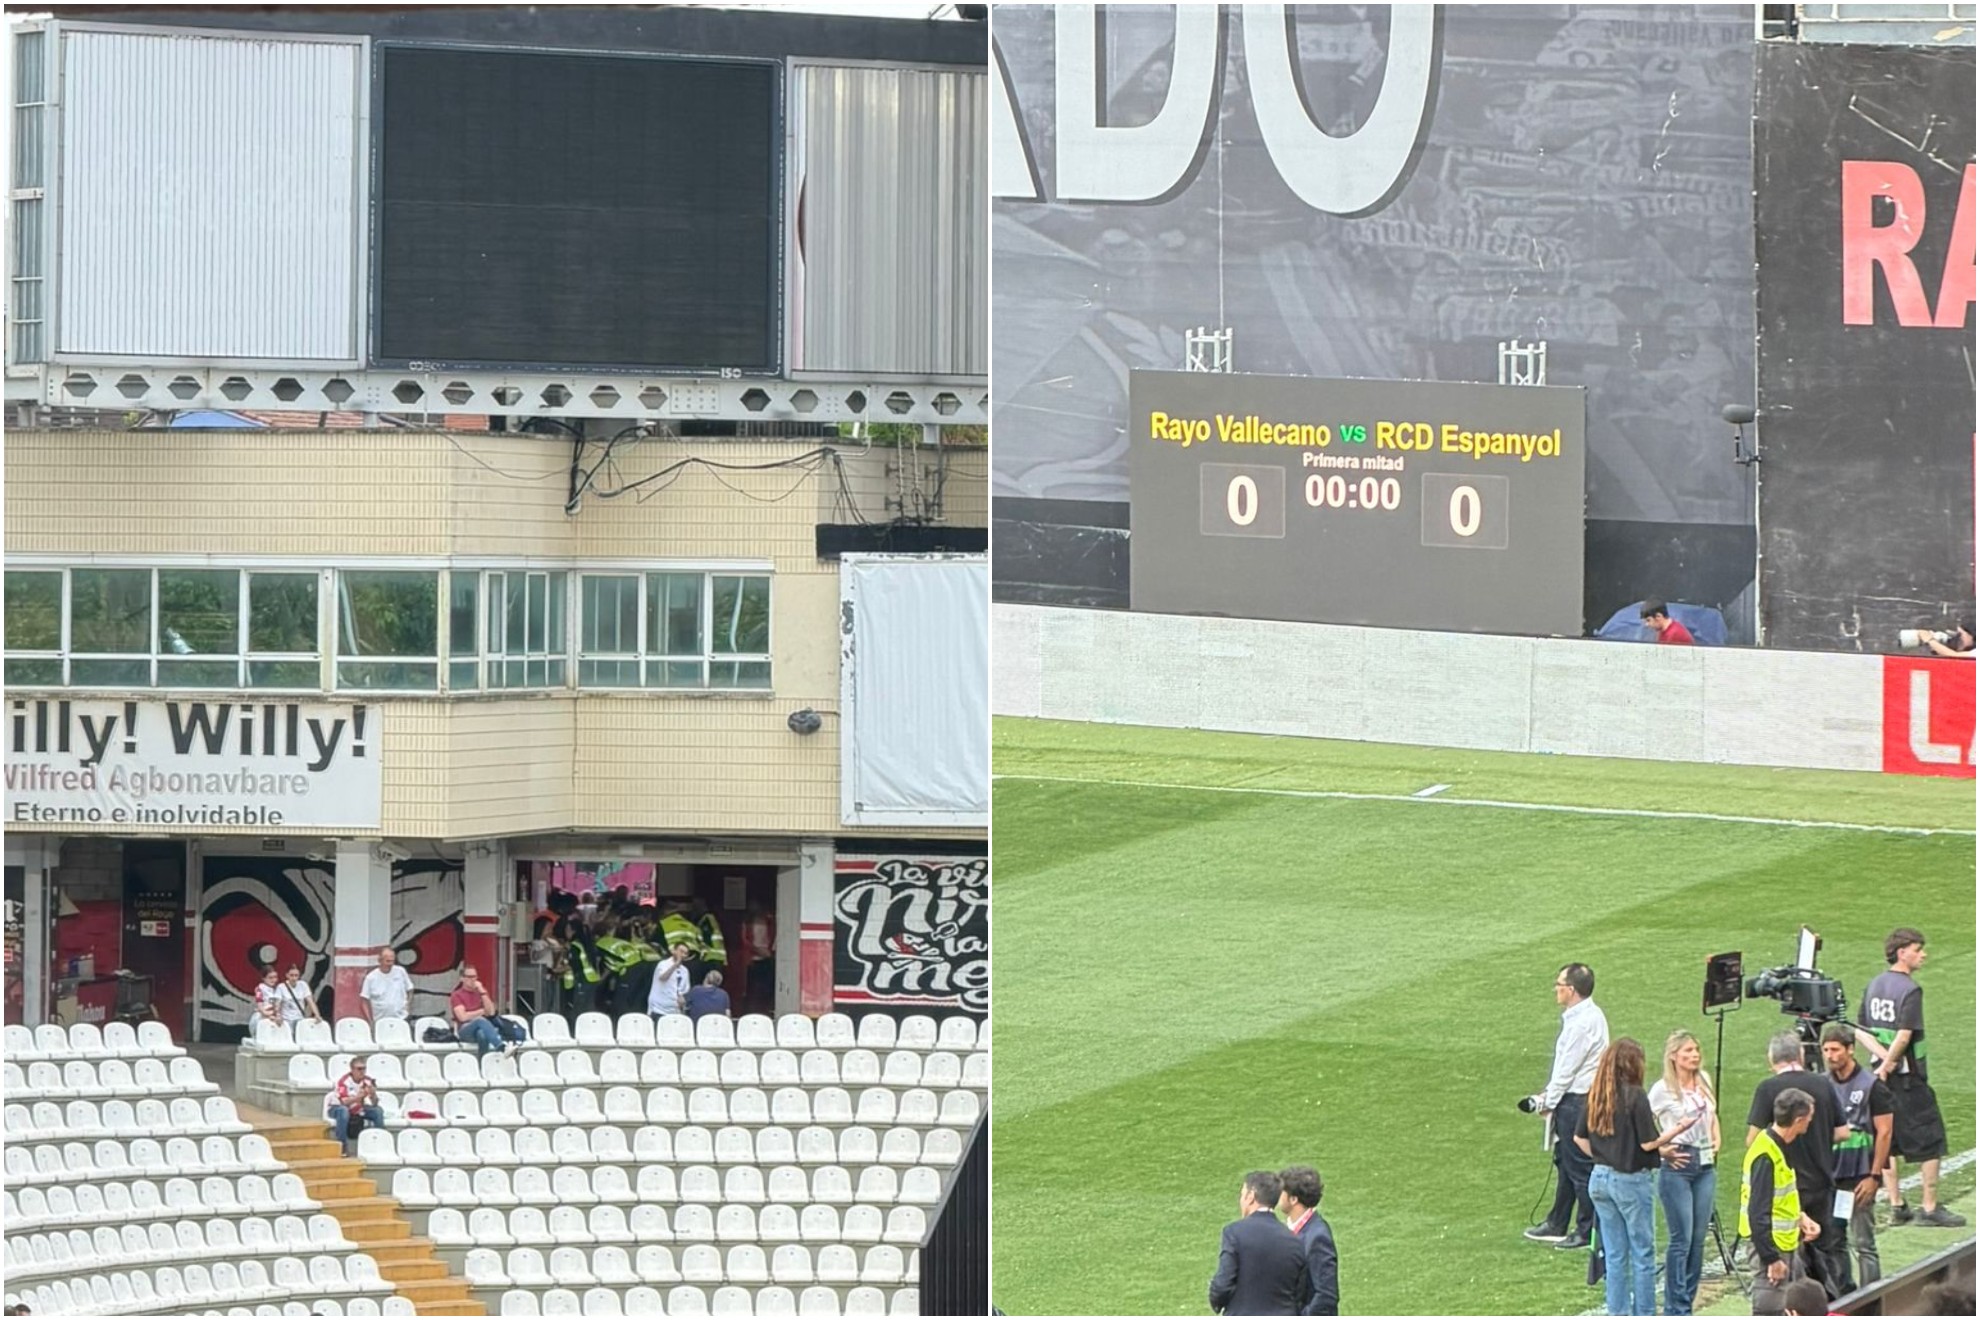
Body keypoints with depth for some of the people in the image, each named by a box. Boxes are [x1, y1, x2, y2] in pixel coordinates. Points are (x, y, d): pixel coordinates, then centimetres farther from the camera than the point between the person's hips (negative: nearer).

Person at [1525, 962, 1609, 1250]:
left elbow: (1568, 1068, -17)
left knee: (1580, 1166, -2)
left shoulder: (1582, 1023, -21)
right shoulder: (1590, 1016, 10)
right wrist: (1549, 1095, 13)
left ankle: (1588, 1231, 5)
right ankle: (1557, 1225, 28)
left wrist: (1549, 1101, -7)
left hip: (1577, 1102, -10)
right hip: (1575, 1099, 10)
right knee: (1565, 1162, 18)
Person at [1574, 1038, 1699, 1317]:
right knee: (1643, 1254, 5)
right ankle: (1645, 1315, 7)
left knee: (1614, 1255, 12)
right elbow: (1648, 1142, -15)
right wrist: (1678, 1129, -2)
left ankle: (1618, 1315, 14)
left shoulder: (1595, 1096, 2)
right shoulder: (1635, 1096, -16)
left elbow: (1580, 1138, 8)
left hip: (1600, 1179, 6)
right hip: (1630, 1180, -6)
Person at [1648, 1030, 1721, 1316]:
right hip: (1678, 1165, -6)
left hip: (1706, 1166, 6)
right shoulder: (1662, 1089, -8)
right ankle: (1675, 1308, -1)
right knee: (1682, 1240, -7)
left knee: (1698, 1239, 7)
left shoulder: (1705, 1081, 10)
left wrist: (1716, 1143, 14)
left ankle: (1687, 1301, 14)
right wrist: (1662, 1150, -17)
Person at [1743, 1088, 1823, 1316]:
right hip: (1773, 1246, -10)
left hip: (1787, 1245, 10)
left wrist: (1800, 1218, 8)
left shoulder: (1778, 1145, 6)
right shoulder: (1766, 1156, -25)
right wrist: (1772, 1259, -22)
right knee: (1770, 1313, -6)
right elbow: (1758, 1214, -25)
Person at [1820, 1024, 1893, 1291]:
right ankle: (1843, 1293, 20)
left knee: (1863, 1243, -5)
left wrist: (1874, 1176, -12)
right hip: (1828, 1176, 5)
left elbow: (1884, 1133, -7)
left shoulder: (1872, 1085, -6)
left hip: (1859, 1177, -5)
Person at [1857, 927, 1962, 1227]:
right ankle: (1930, 1208, 0)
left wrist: (1883, 1057, -6)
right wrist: (1887, 1065, -12)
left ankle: (1897, 1207, 15)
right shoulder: (1910, 990, -15)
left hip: (1884, 1073, 8)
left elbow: (1860, 1031, 5)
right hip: (1909, 1078, -8)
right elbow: (1904, 1036, -23)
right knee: (1930, 1141, 0)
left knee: (1887, 1141, 12)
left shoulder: (1874, 986, 8)